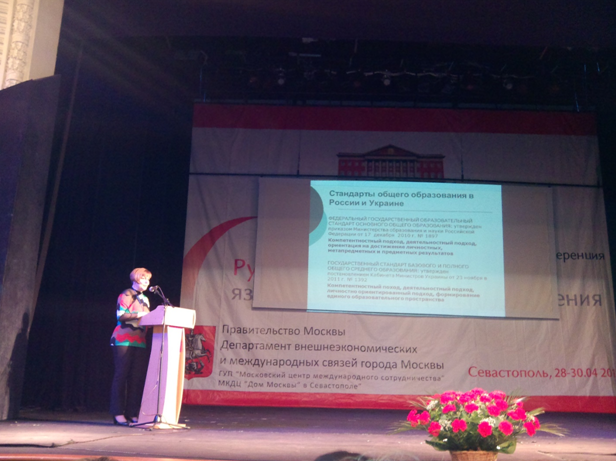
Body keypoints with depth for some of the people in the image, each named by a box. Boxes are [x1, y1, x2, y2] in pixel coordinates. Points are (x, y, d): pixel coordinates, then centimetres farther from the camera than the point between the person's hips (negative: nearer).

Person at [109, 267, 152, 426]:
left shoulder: (145, 299, 21)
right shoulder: (126, 295, -2)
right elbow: (120, 315, -13)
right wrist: (139, 315, -19)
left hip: (140, 341, 7)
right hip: (124, 340, -7)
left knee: (137, 377, 2)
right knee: (121, 375, -5)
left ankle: (132, 413, 5)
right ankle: (118, 414, -3)